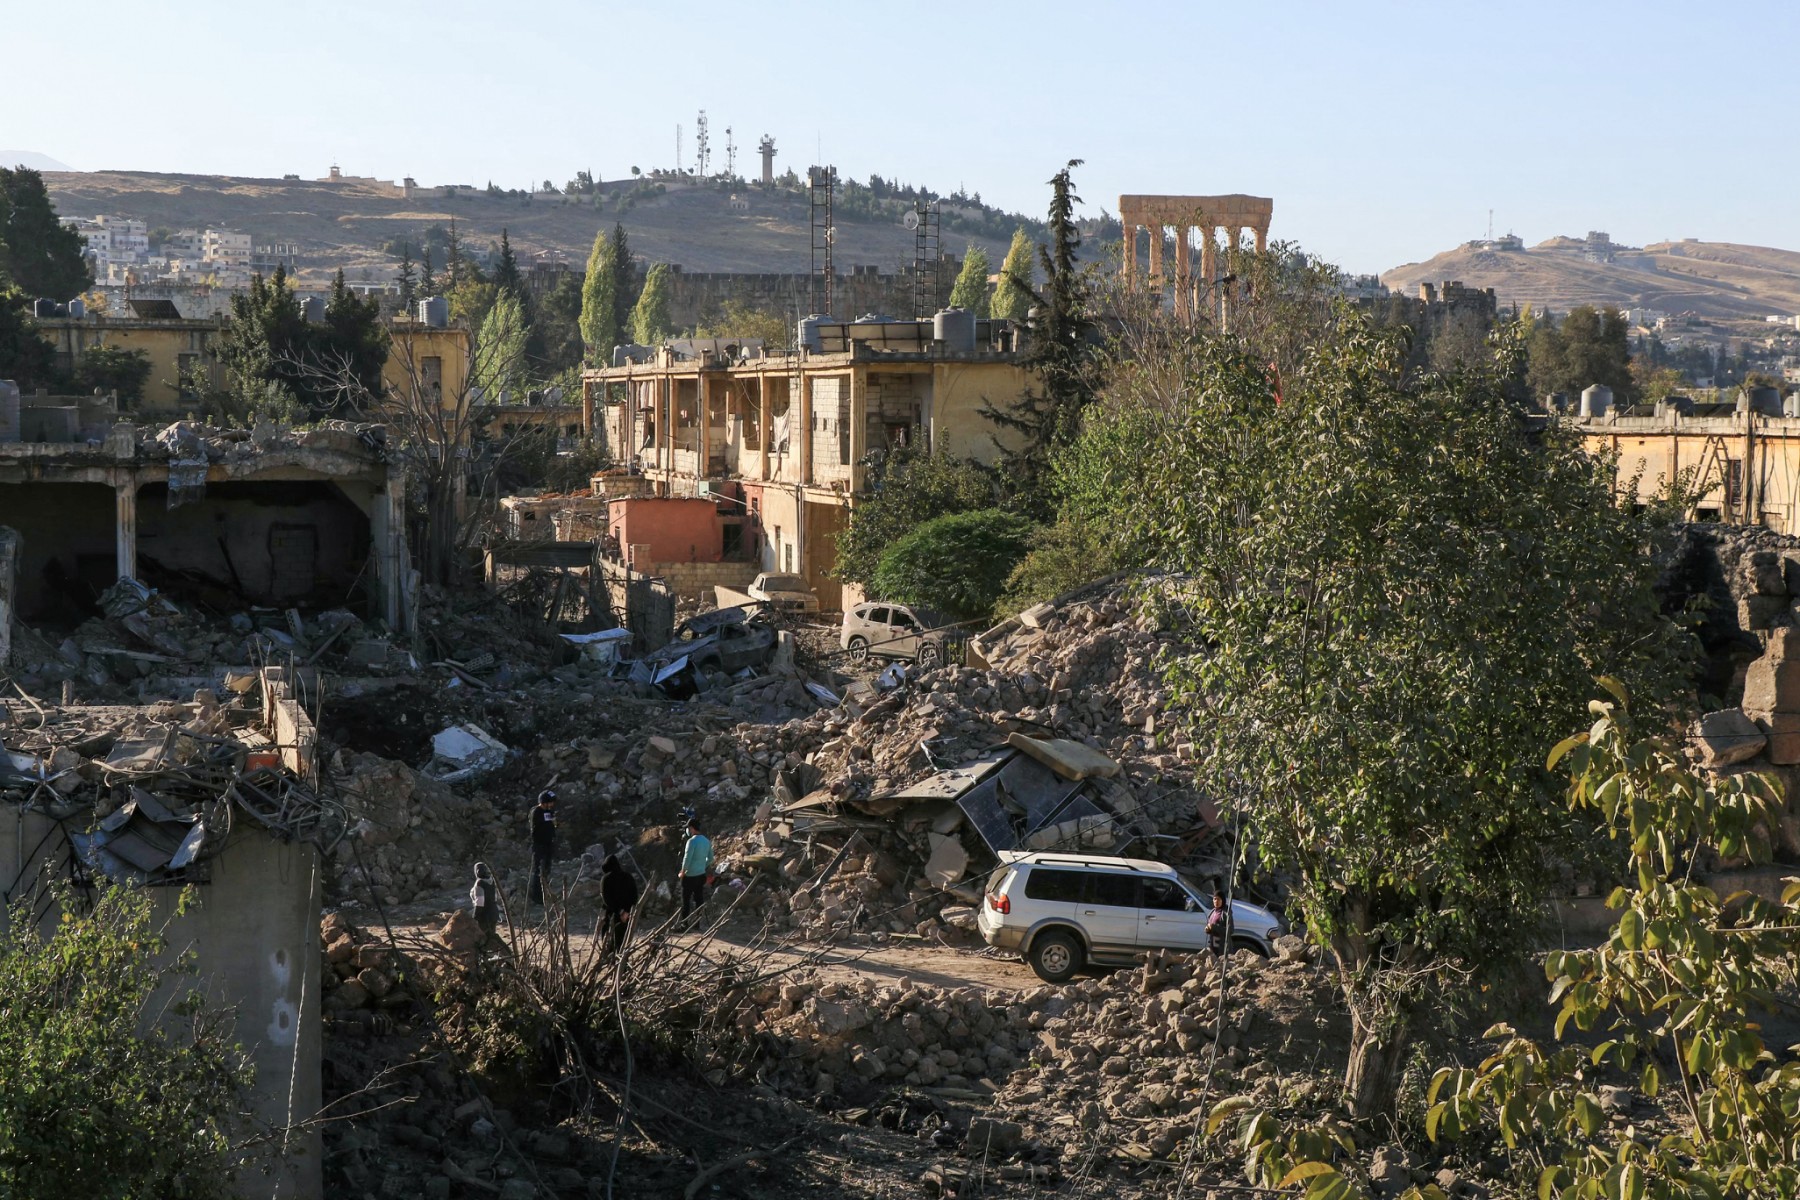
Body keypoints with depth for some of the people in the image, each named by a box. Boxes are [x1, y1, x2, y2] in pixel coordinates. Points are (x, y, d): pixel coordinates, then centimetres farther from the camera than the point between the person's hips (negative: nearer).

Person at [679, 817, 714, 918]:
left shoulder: (692, 841, -18)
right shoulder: (706, 841, 4)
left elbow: (687, 859, -18)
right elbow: (710, 858, 13)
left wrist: (683, 872, -5)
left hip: (690, 876, -7)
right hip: (701, 875, 7)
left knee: (686, 900, 3)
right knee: (699, 899, 10)